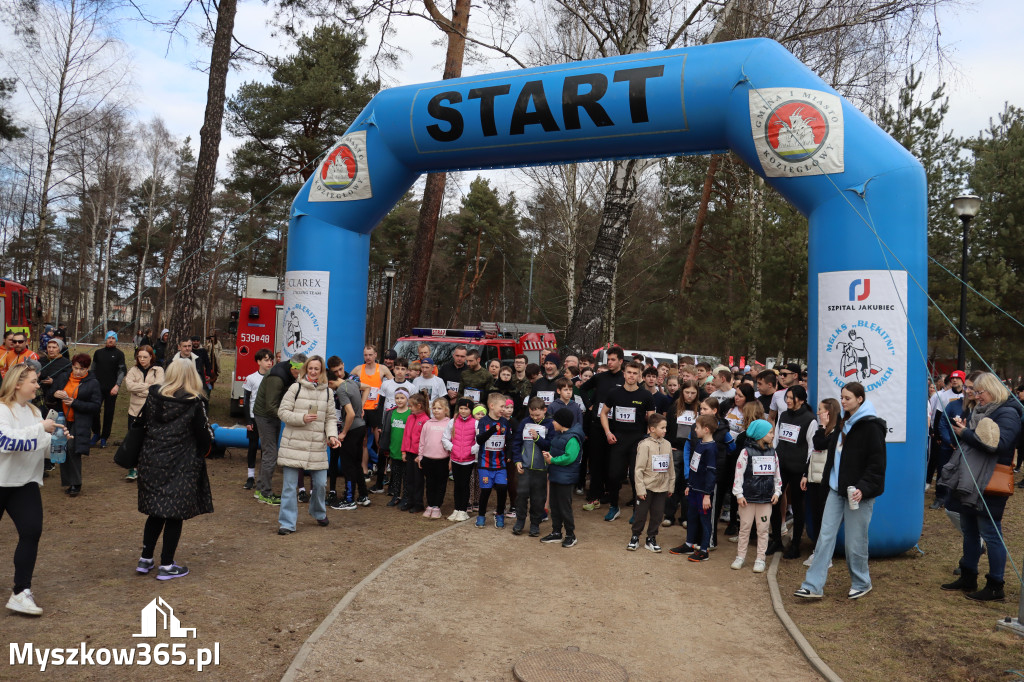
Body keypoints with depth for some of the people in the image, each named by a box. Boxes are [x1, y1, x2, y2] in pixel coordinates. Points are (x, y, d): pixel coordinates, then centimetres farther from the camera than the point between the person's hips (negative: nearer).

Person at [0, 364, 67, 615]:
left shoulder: (33, 411, 8)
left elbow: (43, 448, 12)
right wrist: (41, 428, -28)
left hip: (26, 483, 5)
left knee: (32, 531, -9)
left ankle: (21, 593, -2)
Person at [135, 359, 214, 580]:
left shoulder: (153, 398, 1)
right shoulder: (194, 403, -11)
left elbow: (142, 425, 8)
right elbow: (205, 436, -7)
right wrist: (201, 453, 12)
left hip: (151, 463, 5)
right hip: (180, 468, -5)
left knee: (155, 512, 18)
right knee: (175, 515, 5)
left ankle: (145, 559, 26)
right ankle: (166, 566, 11)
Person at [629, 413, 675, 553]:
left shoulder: (667, 444, 3)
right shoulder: (645, 445, -13)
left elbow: (670, 467, 12)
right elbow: (639, 469, -12)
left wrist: (671, 486, 12)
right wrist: (640, 489, -13)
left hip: (662, 487, 5)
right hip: (647, 486, -4)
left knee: (658, 514, 10)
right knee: (641, 513, 5)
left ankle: (651, 539, 25)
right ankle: (635, 537, 23)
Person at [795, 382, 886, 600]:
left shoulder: (871, 425, -11)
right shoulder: (845, 423, 13)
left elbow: (877, 462, -15)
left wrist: (864, 488, -22)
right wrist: (828, 477, 17)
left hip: (857, 492, -7)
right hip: (837, 488, 7)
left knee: (855, 541, 4)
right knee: (825, 536, 3)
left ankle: (861, 584, 26)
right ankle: (813, 586, 4)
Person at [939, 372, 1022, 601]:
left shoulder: (1007, 413, -12)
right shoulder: (978, 410, 13)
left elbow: (999, 443, -27)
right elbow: (969, 442, 21)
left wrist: (966, 433, -21)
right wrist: (962, 429, 0)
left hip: (990, 486, -9)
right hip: (970, 483, 9)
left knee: (991, 534, -1)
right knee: (969, 530, 16)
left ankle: (996, 587, 9)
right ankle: (968, 578, 28)